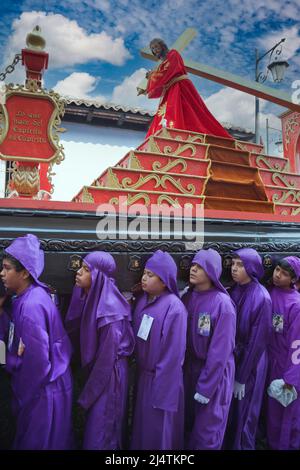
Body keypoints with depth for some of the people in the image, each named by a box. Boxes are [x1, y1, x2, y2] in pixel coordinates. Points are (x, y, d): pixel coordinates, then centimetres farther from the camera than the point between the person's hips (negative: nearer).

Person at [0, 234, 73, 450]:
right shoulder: (26, 298, 3)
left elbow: (38, 360, -25)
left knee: (38, 441, 12)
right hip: (39, 385, 9)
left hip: (43, 390, -9)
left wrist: (23, 397, -11)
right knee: (37, 438, 25)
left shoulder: (31, 305, -27)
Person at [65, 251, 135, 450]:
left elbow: (107, 357, -21)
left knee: (100, 434, 10)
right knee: (97, 425, 24)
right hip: (96, 370, 8)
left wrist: (86, 395, -13)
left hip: (109, 375, -8)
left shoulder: (109, 309, -25)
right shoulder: (91, 299, -1)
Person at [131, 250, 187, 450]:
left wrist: (161, 390, -17)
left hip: (163, 380, -7)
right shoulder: (142, 302, 1)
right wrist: (138, 371, 8)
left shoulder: (174, 307, -22)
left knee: (159, 432, 12)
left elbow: (174, 353, -20)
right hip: (143, 375, 7)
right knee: (142, 426, 23)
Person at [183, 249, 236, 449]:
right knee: (188, 422, 21)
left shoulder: (222, 304, -20)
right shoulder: (187, 297, -2)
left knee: (207, 431, 10)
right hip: (189, 368, 6)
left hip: (214, 373, -5)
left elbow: (220, 351, -18)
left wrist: (205, 388, -15)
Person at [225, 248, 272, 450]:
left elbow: (257, 340, -17)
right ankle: (229, 443, 42)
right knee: (230, 408, 20)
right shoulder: (233, 291, -2)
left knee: (245, 411, 10)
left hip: (250, 364, -6)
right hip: (232, 359, 6)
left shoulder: (261, 298, -20)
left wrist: (242, 377, -13)